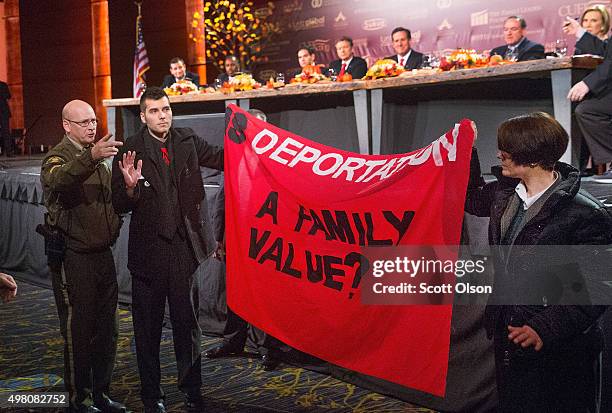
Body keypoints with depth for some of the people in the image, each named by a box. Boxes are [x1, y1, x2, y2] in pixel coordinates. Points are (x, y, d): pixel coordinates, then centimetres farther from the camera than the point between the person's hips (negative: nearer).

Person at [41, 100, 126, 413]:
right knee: (77, 332, 2)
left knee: (106, 330, 13)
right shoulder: (57, 157, -9)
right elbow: (58, 179, -36)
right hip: (73, 258, -7)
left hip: (102, 254, 8)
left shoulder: (97, 158, 16)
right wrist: (90, 157, -53)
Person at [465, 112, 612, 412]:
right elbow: (474, 200, 23)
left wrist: (548, 328, -25)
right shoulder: (505, 192, 0)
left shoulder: (585, 215, -21)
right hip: (508, 336, 7)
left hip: (556, 351, -7)